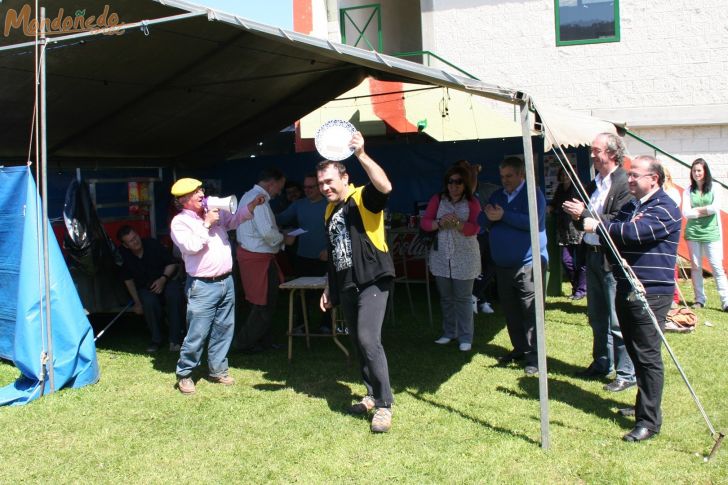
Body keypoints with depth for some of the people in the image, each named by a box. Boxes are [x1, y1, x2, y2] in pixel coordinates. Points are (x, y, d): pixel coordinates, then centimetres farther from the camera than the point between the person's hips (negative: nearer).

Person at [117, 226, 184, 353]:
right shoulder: (123, 255, -9)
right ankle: (156, 340, -17)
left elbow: (172, 263, 0)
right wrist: (137, 303, -4)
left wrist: (163, 279, -17)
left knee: (174, 295, -34)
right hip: (145, 288, 0)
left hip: (165, 281, 0)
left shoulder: (152, 244, -10)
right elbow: (128, 280, 1)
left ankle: (175, 339, -30)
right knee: (149, 302, -35)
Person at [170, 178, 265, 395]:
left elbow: (234, 219, 17)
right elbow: (191, 246, -21)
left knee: (223, 330, 13)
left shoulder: (214, 212, 11)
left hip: (226, 281, 7)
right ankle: (184, 374, 12)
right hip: (203, 287, -7)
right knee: (197, 334, -3)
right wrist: (206, 225, -15)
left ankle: (217, 370, 26)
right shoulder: (179, 222, -8)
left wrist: (252, 205, 2)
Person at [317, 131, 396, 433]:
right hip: (345, 286, 8)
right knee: (359, 343, 12)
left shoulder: (363, 199, -7)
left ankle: (384, 405, -9)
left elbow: (385, 187, -31)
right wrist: (329, 288, 24)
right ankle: (373, 395, 26)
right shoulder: (330, 210, 16)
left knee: (369, 340, -18)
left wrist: (361, 154, -37)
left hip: (372, 281, -8)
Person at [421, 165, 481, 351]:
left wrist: (457, 223, -29)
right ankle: (449, 332, 26)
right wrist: (439, 223, -19)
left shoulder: (472, 202, -1)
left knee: (463, 298, 0)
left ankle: (465, 338, 7)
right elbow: (424, 222, 1)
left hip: (464, 258, -3)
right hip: (441, 256, 3)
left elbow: (475, 228, -12)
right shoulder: (437, 200, 5)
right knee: (446, 298, 13)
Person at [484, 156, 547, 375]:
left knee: (530, 311, -5)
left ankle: (533, 356, 0)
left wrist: (503, 216, -18)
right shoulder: (497, 196, 16)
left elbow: (532, 221, -19)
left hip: (527, 263, -7)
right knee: (510, 310, 12)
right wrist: (489, 216, -7)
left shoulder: (533, 193, -6)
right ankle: (519, 349, 24)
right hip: (503, 264, 7)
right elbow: (487, 223, 15)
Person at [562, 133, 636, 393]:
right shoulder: (595, 183, 14)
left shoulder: (624, 183, -14)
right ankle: (602, 363, 31)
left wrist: (585, 213, -21)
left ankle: (627, 372, 7)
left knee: (617, 320, -4)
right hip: (592, 254, 9)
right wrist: (578, 217, -1)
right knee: (597, 317, 18)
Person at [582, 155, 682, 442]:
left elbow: (634, 232, -24)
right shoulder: (630, 207, 19)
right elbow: (614, 233, 9)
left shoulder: (664, 208, -10)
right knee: (635, 353, 16)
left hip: (651, 293, -9)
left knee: (647, 356, -6)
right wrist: (585, 218, -9)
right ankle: (643, 405, 31)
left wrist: (597, 226, -13)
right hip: (626, 290, 9)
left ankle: (649, 421, -1)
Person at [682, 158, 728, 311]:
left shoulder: (714, 189, 2)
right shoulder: (689, 191, 7)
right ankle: (699, 299, 13)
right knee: (696, 266, 5)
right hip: (692, 233, 2)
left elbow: (715, 208, -13)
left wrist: (696, 209, -6)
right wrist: (706, 211, -8)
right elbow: (686, 213, -4)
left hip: (711, 233, -2)